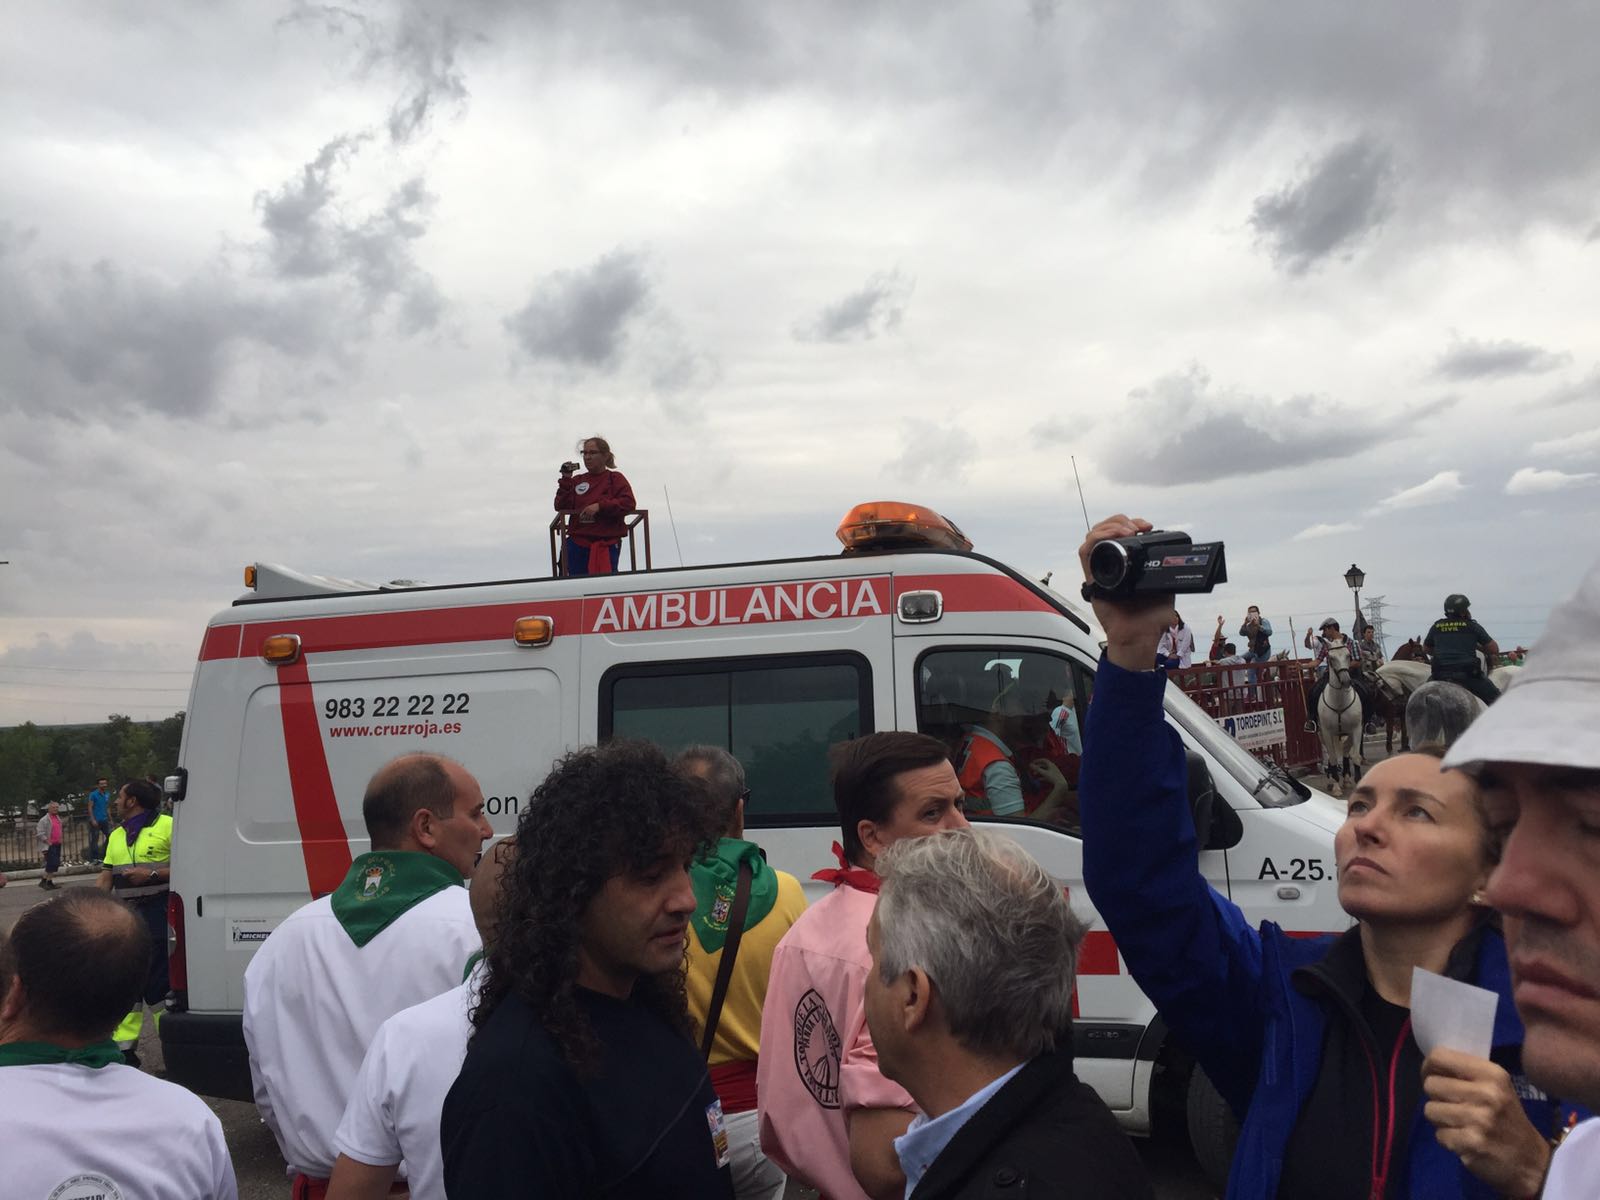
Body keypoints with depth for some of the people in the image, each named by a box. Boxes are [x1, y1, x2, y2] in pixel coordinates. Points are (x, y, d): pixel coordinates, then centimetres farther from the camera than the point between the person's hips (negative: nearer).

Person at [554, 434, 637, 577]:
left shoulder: (615, 478, 4)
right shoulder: (576, 481, 14)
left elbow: (628, 503, -10)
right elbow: (560, 506, 7)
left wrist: (600, 506, -19)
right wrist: (565, 480, -2)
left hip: (607, 545, -3)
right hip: (577, 545, 3)